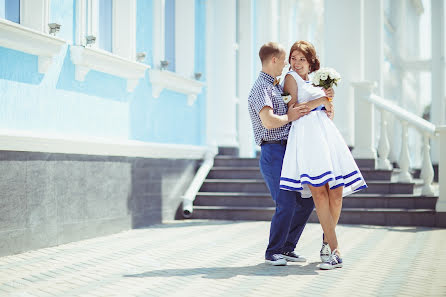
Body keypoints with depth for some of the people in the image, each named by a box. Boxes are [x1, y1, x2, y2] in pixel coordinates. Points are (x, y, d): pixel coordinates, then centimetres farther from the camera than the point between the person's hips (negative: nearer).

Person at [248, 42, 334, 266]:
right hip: (273, 152, -10)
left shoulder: (277, 86, 21)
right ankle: (273, 252, 1)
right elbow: (269, 121, -25)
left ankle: (286, 248, 18)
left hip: (289, 151, 10)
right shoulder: (261, 88, -10)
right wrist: (289, 117, -8)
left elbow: (302, 99, 33)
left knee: (306, 200, 10)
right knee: (286, 204, -15)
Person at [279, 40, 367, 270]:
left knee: (337, 193, -3)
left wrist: (328, 100, 12)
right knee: (319, 192, -15)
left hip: (327, 133, 6)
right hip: (306, 134, -6)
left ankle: (328, 239, 17)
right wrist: (320, 101, 3)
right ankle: (334, 251, -16)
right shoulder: (291, 78, 9)